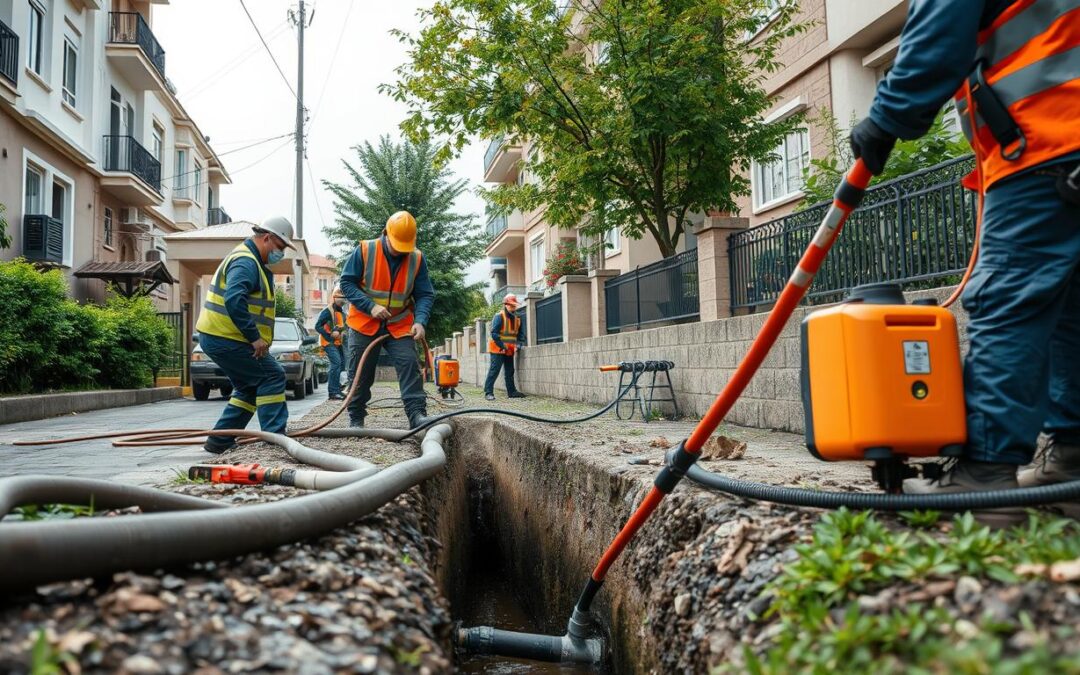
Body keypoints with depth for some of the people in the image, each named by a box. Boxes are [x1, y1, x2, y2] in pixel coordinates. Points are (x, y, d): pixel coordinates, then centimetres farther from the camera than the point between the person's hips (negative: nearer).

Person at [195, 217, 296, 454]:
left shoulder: (252, 261, 19)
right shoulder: (245, 261, -16)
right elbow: (234, 300, -30)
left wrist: (255, 337, 15)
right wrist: (255, 337, -27)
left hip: (217, 336, 11)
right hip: (226, 337, -11)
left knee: (249, 388, 17)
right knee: (272, 376, -9)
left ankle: (220, 441, 20)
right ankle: (274, 437, -11)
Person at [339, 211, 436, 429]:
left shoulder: (417, 258, -4)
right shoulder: (365, 251, -10)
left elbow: (425, 295, -3)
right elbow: (346, 282, -8)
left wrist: (420, 321, -21)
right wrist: (370, 306, -20)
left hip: (400, 326, 1)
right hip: (364, 323, -1)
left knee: (410, 365, -13)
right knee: (360, 373, 6)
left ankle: (417, 415, -13)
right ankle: (356, 419, 20)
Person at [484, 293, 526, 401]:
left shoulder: (517, 318, 12)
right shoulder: (499, 316, -10)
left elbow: (520, 334, 19)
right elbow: (494, 333, -16)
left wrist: (518, 344, 1)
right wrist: (502, 346, -18)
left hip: (509, 350, 7)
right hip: (498, 349, -7)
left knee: (510, 371, 12)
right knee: (494, 370, -9)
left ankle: (512, 391, 20)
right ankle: (488, 392, -8)